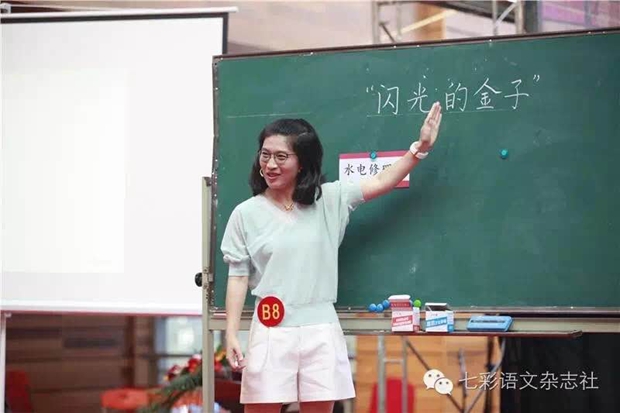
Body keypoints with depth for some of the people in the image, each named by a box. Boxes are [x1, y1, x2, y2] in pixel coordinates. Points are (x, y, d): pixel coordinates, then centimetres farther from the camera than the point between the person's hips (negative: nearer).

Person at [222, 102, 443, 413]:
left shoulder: (328, 200, 5)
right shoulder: (246, 213, 1)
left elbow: (379, 184, 3)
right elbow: (238, 277, 1)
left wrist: (420, 147, -6)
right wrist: (231, 335, -5)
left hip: (320, 331, 2)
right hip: (271, 331, -1)